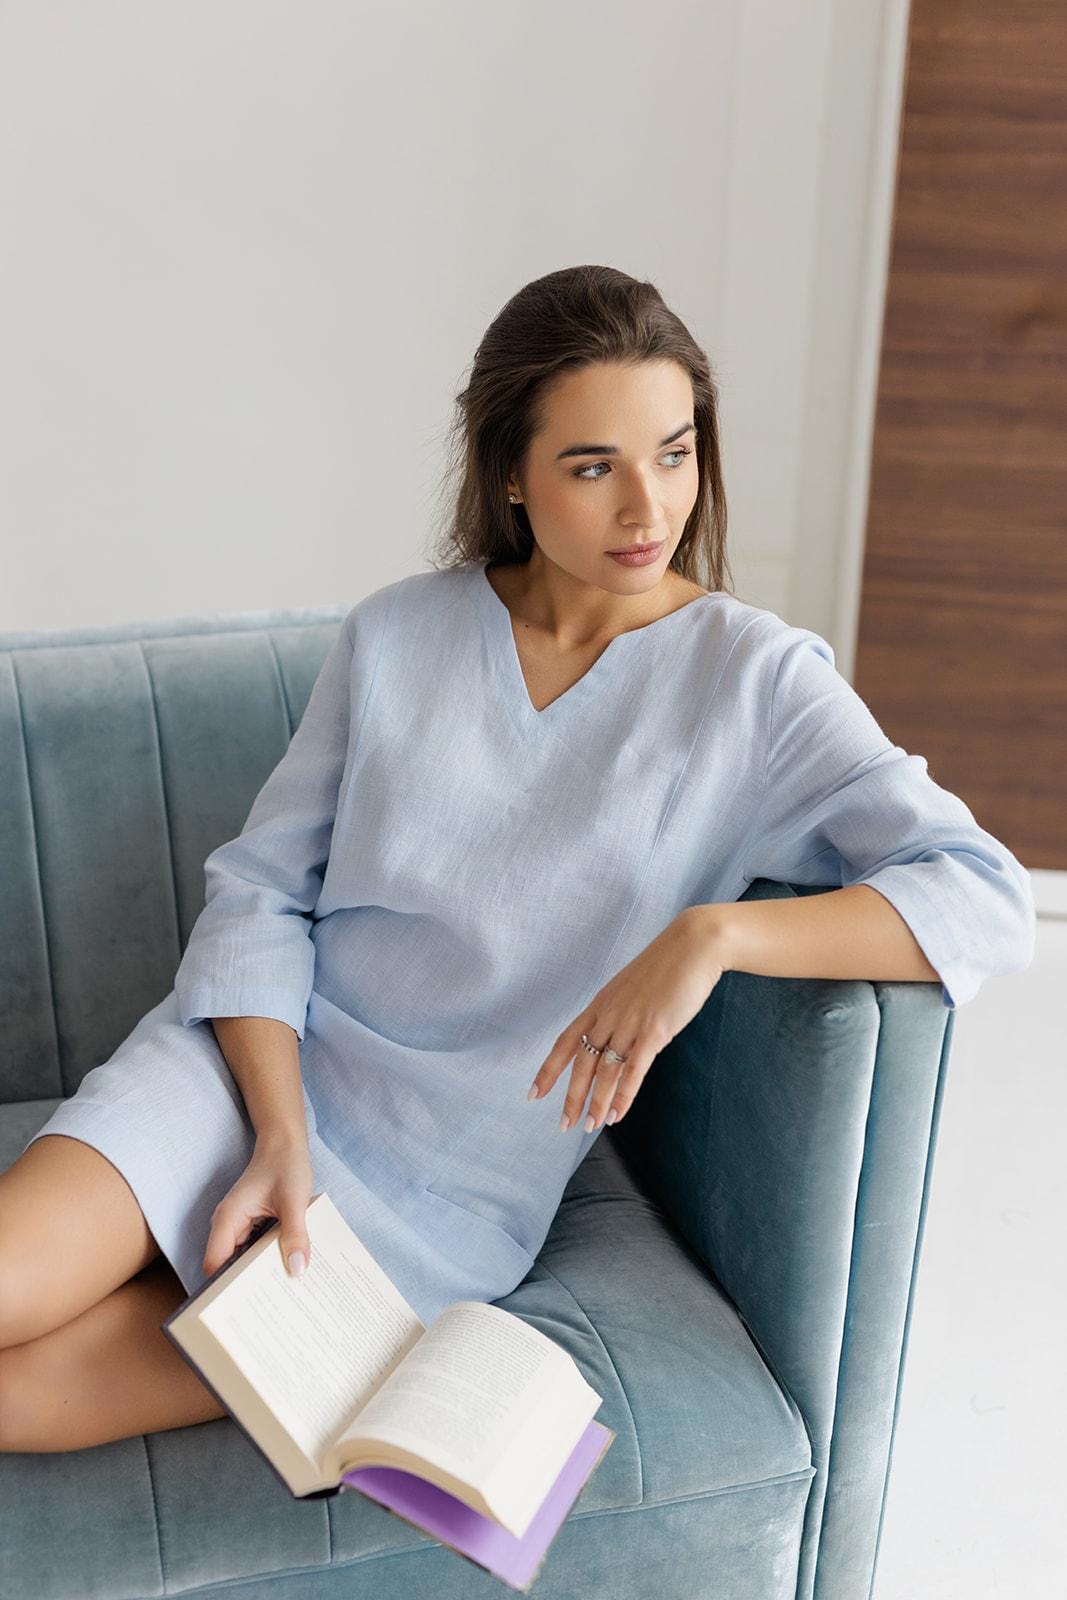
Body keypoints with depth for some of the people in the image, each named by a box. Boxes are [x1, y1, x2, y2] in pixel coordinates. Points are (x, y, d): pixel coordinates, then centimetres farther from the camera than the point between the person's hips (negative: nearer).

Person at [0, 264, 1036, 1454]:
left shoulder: (758, 679, -6)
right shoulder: (396, 634, 2)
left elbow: (988, 900, -15)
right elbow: (260, 885, 2)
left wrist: (713, 932, -30)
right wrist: (281, 1136, -12)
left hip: (457, 1183, -2)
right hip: (261, 1061, 2)